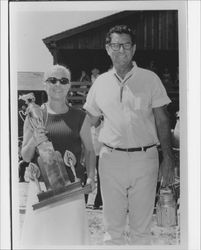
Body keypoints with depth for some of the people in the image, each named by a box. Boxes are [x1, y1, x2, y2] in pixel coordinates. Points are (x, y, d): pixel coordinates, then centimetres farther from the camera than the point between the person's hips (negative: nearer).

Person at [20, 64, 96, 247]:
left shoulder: (80, 117, 4)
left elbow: (89, 150, 11)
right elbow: (25, 156, 6)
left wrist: (91, 176, -3)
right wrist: (34, 143, -14)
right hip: (41, 187, 0)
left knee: (72, 235, 2)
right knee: (40, 235, 1)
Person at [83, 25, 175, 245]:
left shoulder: (149, 79, 3)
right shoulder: (101, 82, 8)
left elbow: (162, 121, 4)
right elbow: (87, 122, 16)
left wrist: (168, 159, -4)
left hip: (144, 158, -1)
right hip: (111, 158, 2)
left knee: (141, 228, 6)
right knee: (112, 227, 9)